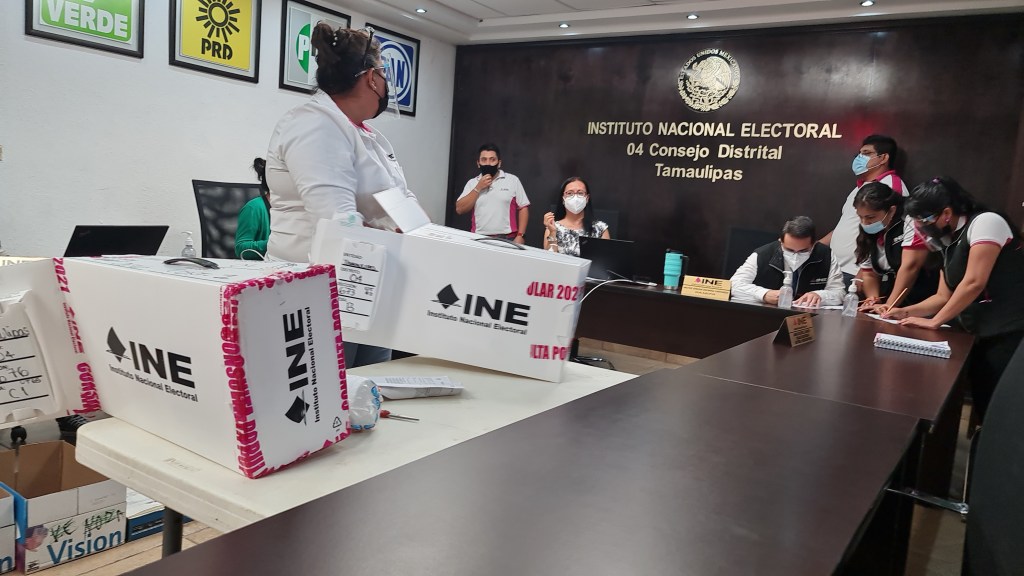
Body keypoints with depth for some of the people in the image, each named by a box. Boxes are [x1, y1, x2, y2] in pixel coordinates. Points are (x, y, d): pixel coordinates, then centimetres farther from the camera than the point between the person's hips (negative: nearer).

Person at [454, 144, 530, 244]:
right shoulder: (472, 183, 10)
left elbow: (523, 208, 3)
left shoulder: (512, 180, 4)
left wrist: (520, 236, -6)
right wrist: (478, 188, -5)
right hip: (478, 239, 2)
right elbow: (459, 209, 1)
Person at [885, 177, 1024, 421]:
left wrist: (934, 321, -10)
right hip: (983, 336, 8)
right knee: (985, 406, 8)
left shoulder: (985, 222, -9)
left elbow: (974, 283, -17)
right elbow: (943, 297, 18)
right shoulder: (950, 243, 16)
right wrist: (906, 312, 4)